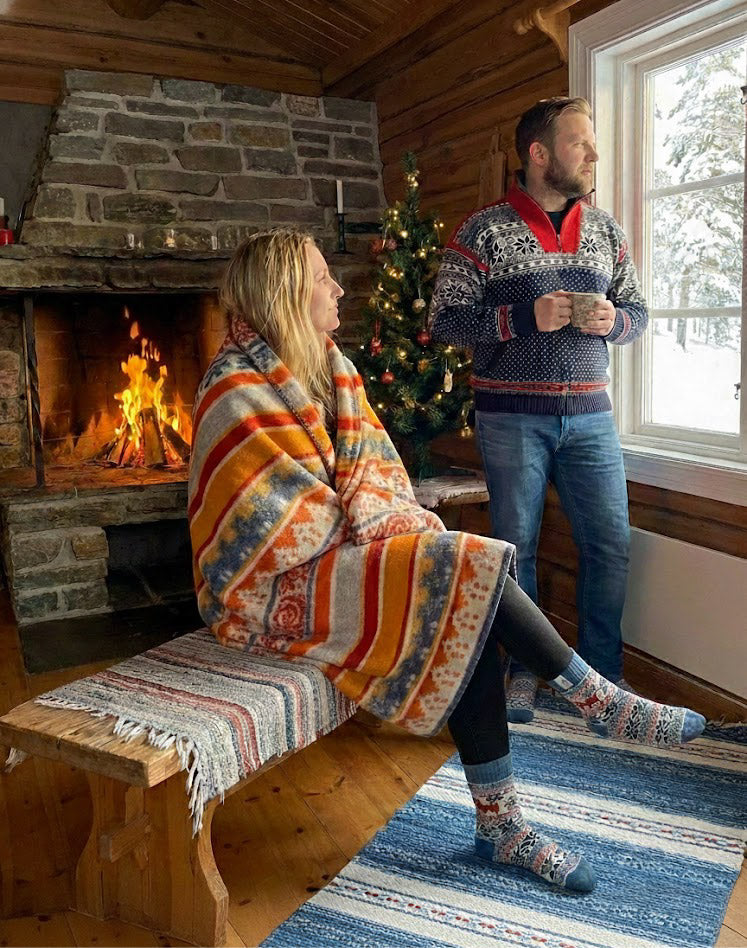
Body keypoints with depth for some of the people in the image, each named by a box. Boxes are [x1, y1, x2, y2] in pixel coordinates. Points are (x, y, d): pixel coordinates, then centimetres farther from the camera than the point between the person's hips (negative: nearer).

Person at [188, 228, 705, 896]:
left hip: (331, 556, 7)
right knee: (473, 572, -21)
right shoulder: (236, 390, -15)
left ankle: (500, 823, -8)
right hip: (274, 587, -7)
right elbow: (292, 518, -18)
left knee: (472, 615, -17)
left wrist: (410, 526, -9)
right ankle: (599, 701, -4)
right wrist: (382, 533, -10)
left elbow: (375, 467, 8)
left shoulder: (328, 366, 9)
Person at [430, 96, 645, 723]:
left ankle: (605, 670, 23)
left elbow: (638, 313, 16)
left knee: (611, 544, 5)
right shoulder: (483, 232, -3)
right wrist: (526, 318, -18)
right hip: (512, 418, -4)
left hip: (589, 413, 4)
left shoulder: (605, 231, 11)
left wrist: (613, 320, -8)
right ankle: (523, 672, 21)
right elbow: (446, 322, -7)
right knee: (516, 547, 4)